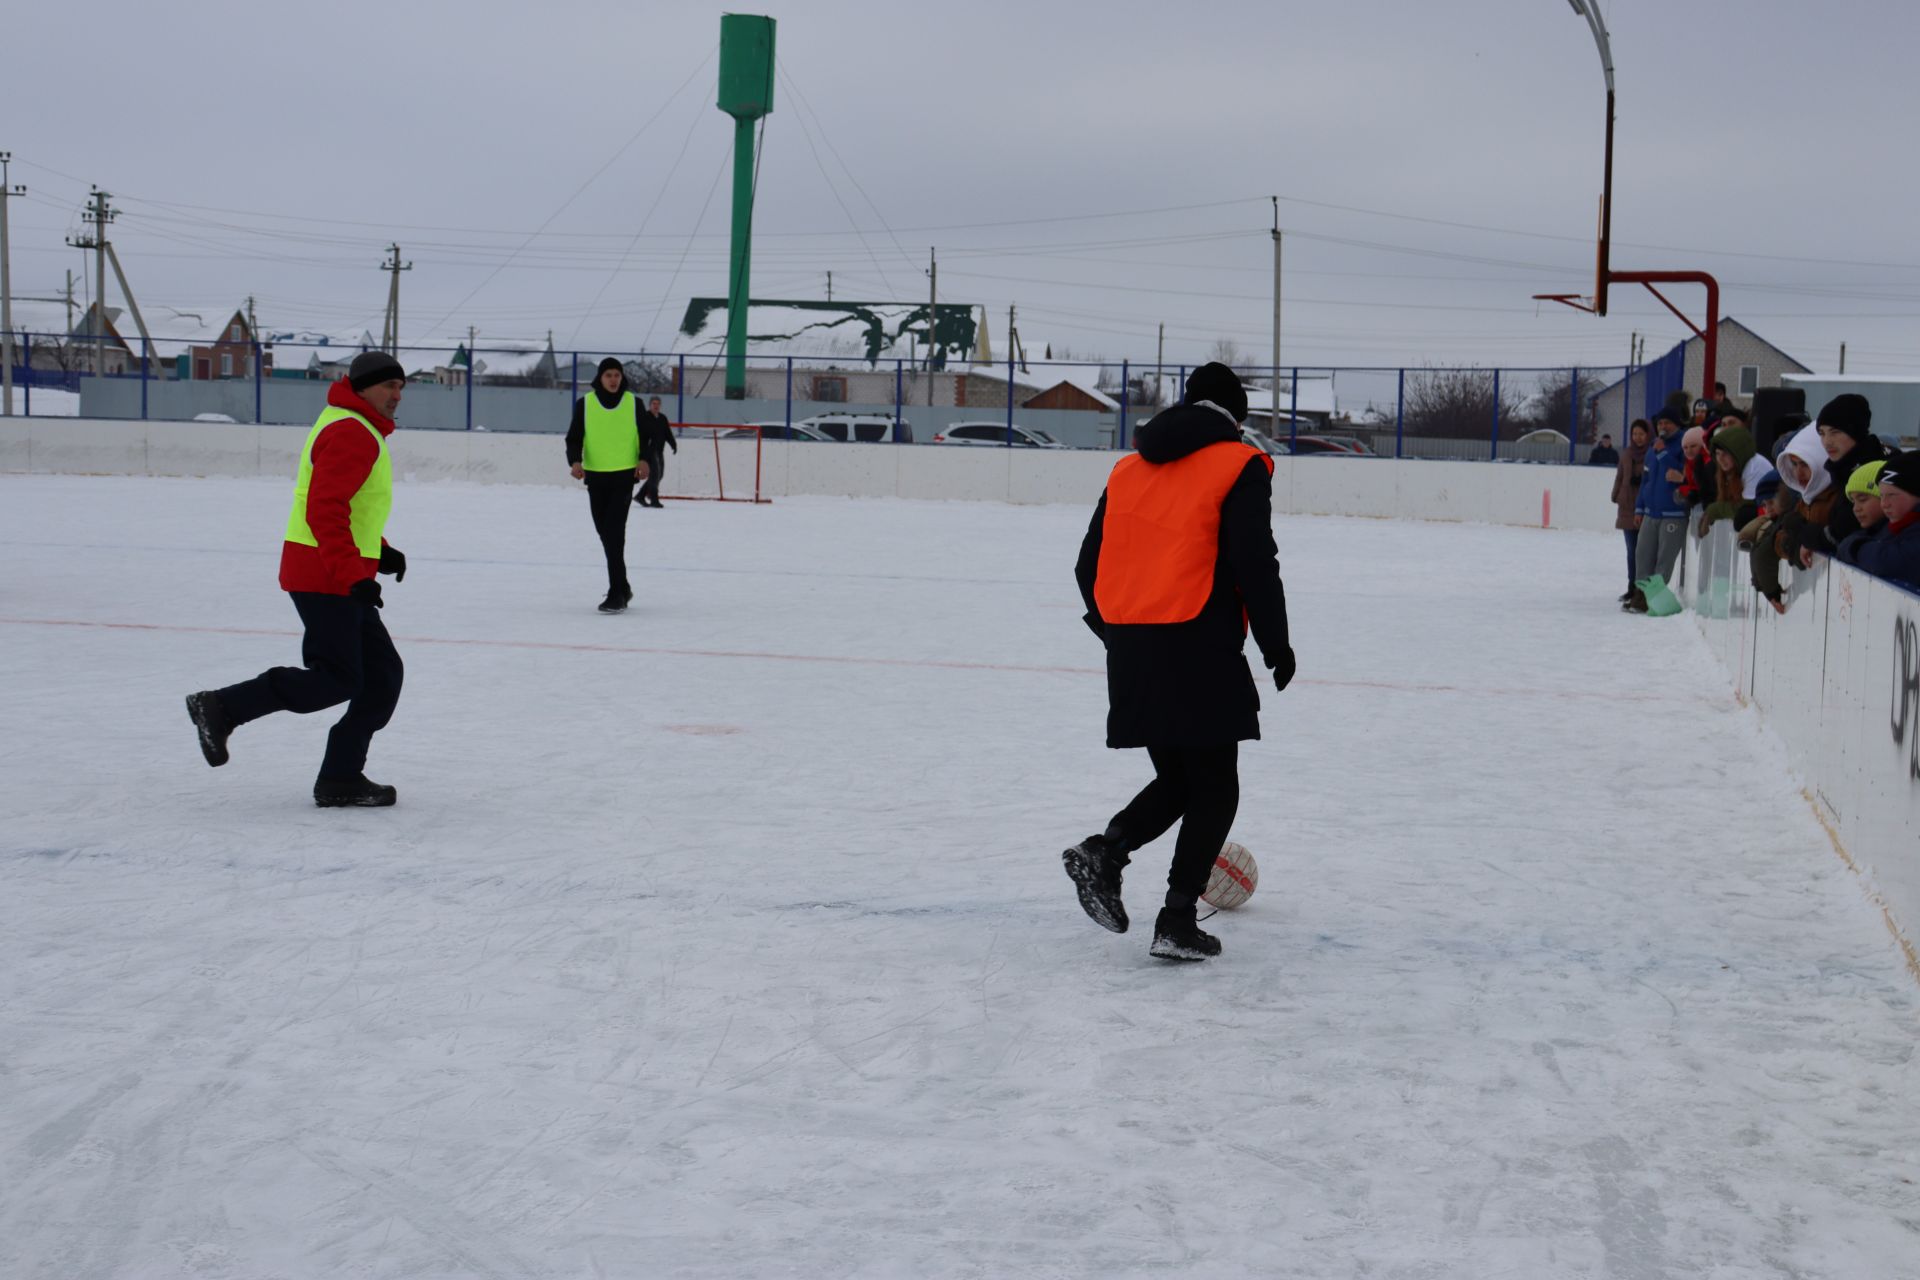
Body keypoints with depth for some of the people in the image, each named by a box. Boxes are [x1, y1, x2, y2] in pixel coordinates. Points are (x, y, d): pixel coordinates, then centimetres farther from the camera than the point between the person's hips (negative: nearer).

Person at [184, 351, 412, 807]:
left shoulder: (362, 431, 20)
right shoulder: (351, 433, -15)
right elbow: (323, 511, -25)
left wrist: (378, 551, 19)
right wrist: (354, 574, -28)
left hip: (340, 577, 11)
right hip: (323, 576, -11)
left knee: (382, 673, 8)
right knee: (338, 678, -11)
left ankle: (341, 778, 11)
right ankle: (222, 707, -3)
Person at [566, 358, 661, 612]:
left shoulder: (633, 403, 1)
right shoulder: (585, 404, 2)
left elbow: (647, 434, 8)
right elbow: (574, 437, 3)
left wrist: (644, 459, -9)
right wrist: (575, 461, -15)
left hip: (624, 475, -3)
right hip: (595, 476, 3)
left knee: (614, 531, -15)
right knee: (604, 532, 10)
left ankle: (617, 593, -15)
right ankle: (621, 587, 25)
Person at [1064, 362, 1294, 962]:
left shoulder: (1129, 468, 15)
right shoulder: (1239, 466, -2)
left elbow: (1090, 565, 16)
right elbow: (1254, 564, -11)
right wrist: (1275, 643, -1)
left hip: (1130, 653, 6)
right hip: (1199, 652, -6)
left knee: (1177, 780, 18)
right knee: (1214, 790, 5)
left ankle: (1103, 852, -4)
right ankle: (1177, 920, -2)